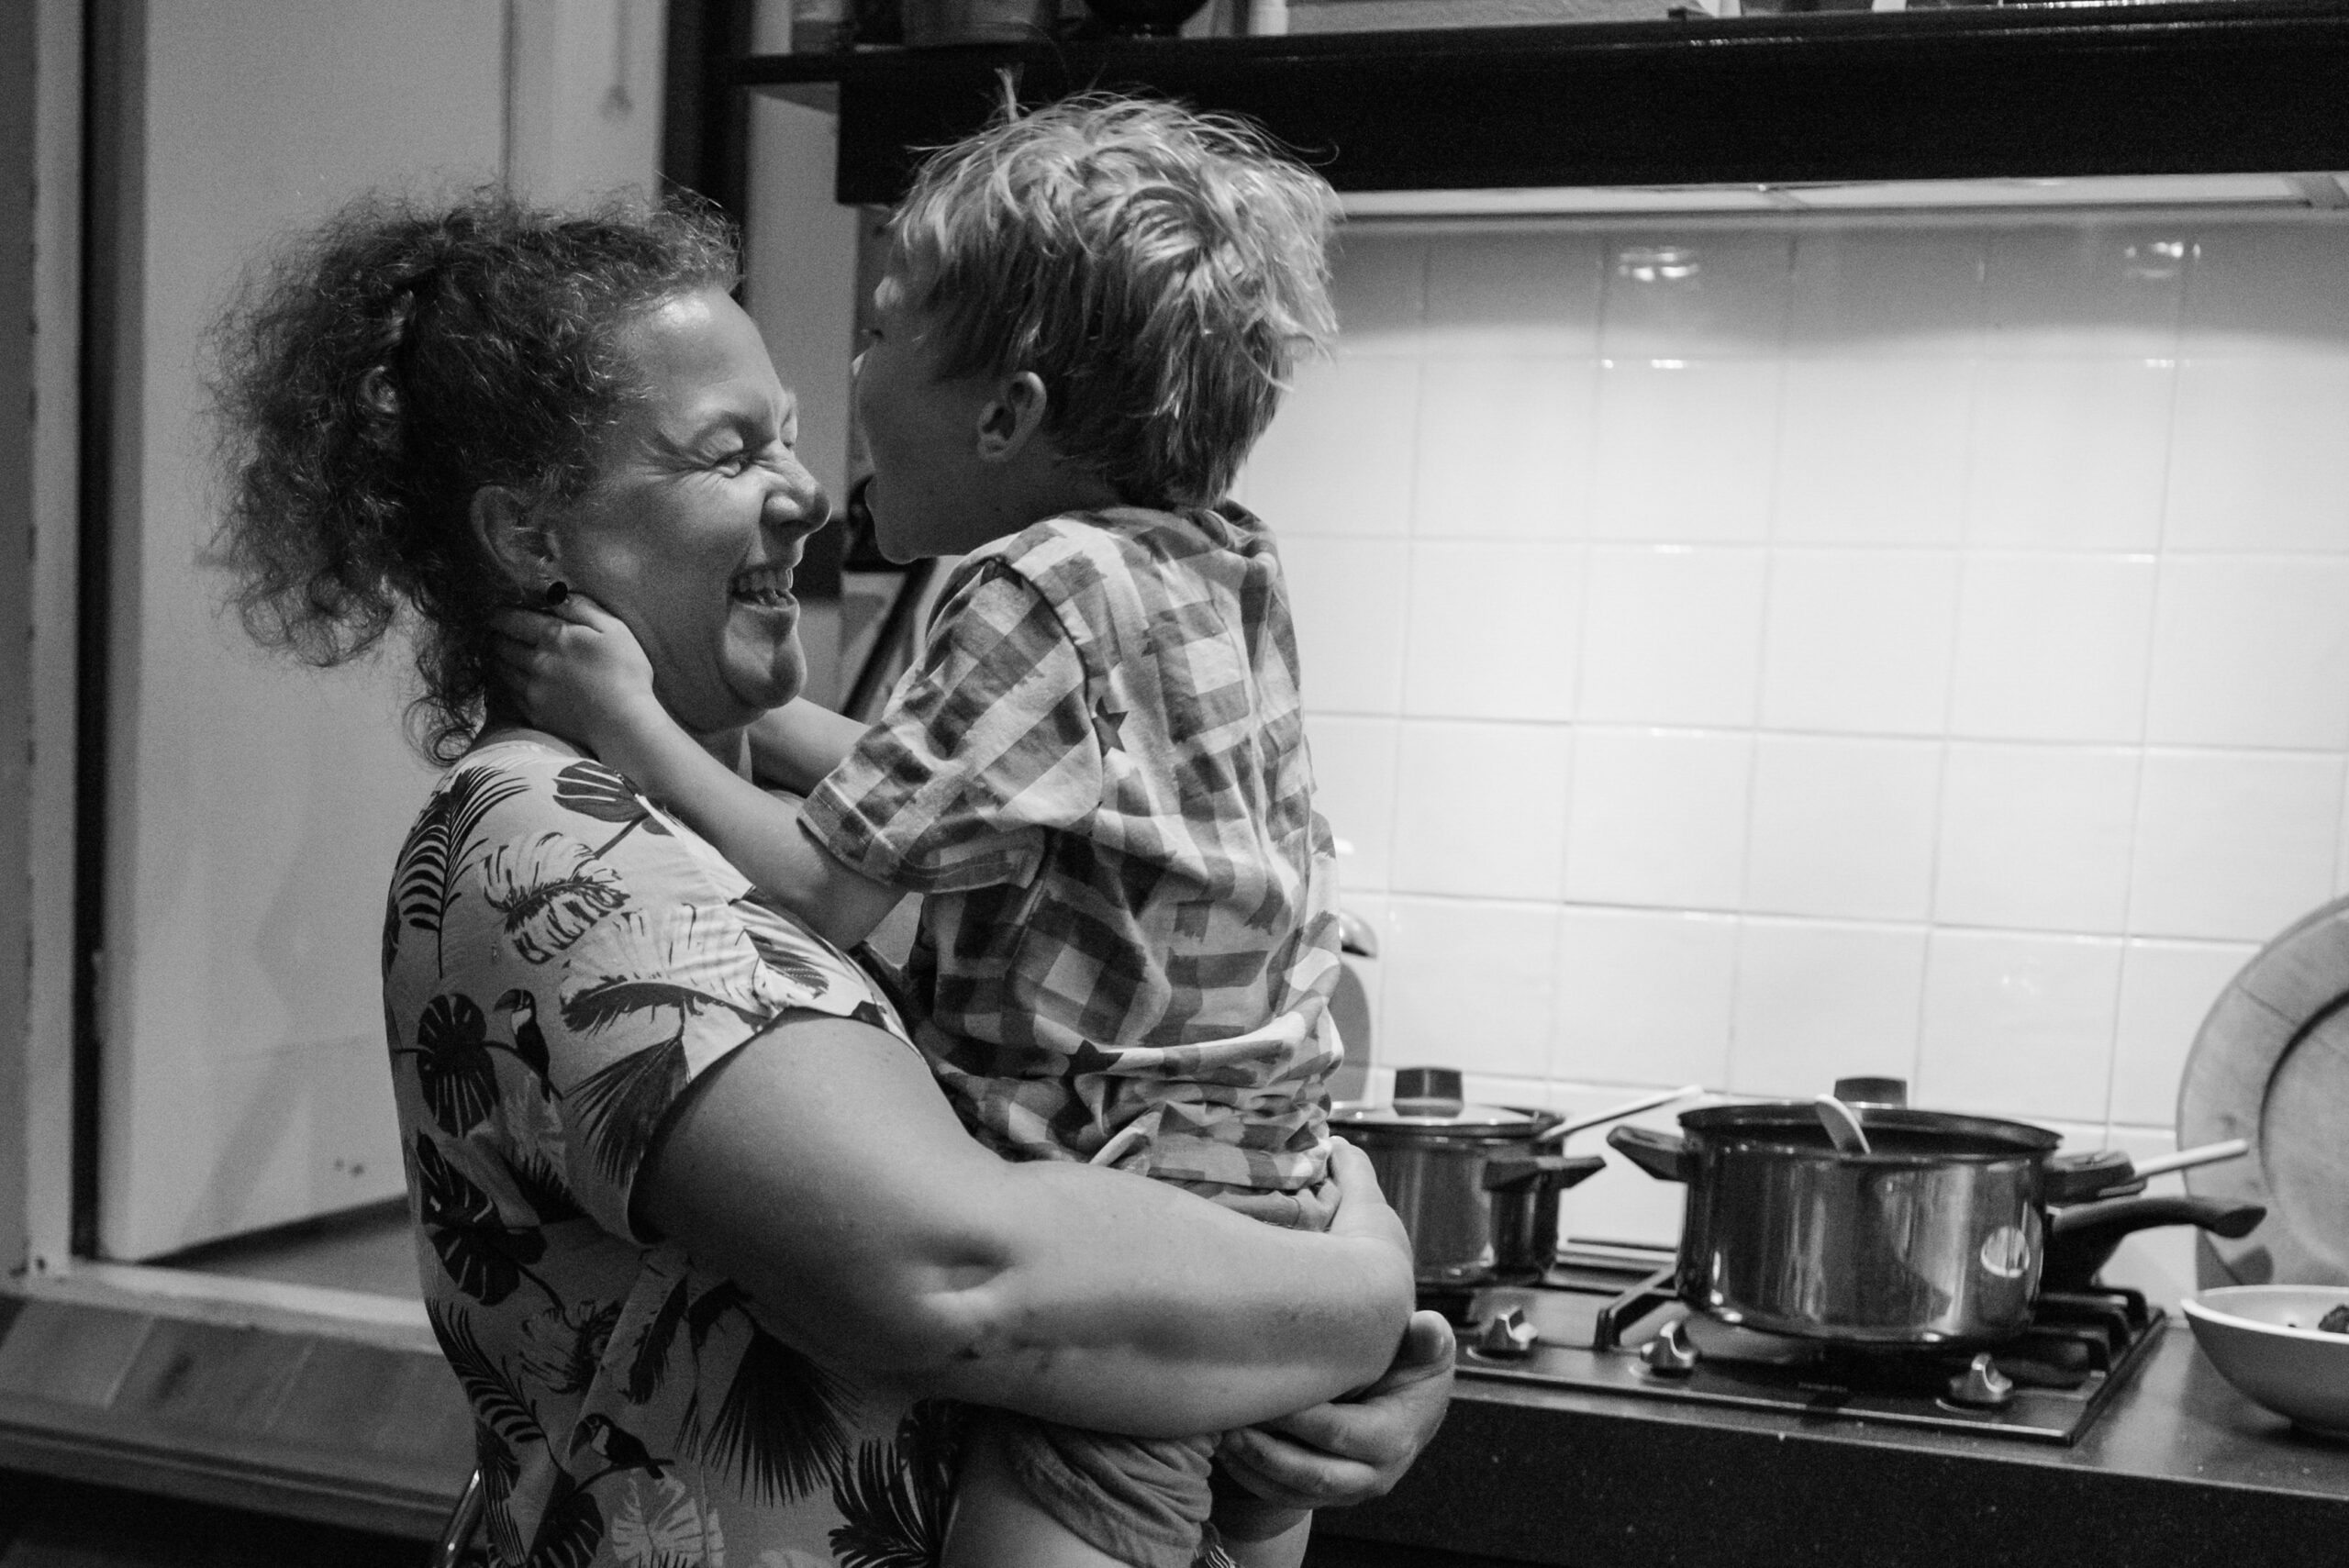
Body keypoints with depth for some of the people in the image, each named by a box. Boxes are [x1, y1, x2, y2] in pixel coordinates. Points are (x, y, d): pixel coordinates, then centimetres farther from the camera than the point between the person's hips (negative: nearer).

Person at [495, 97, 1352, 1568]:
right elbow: (930, 796, 13)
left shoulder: (1044, 587, -19)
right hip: (1270, 1232, 10)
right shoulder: (1226, 563, 6)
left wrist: (636, 724, -7)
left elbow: (825, 889, -17)